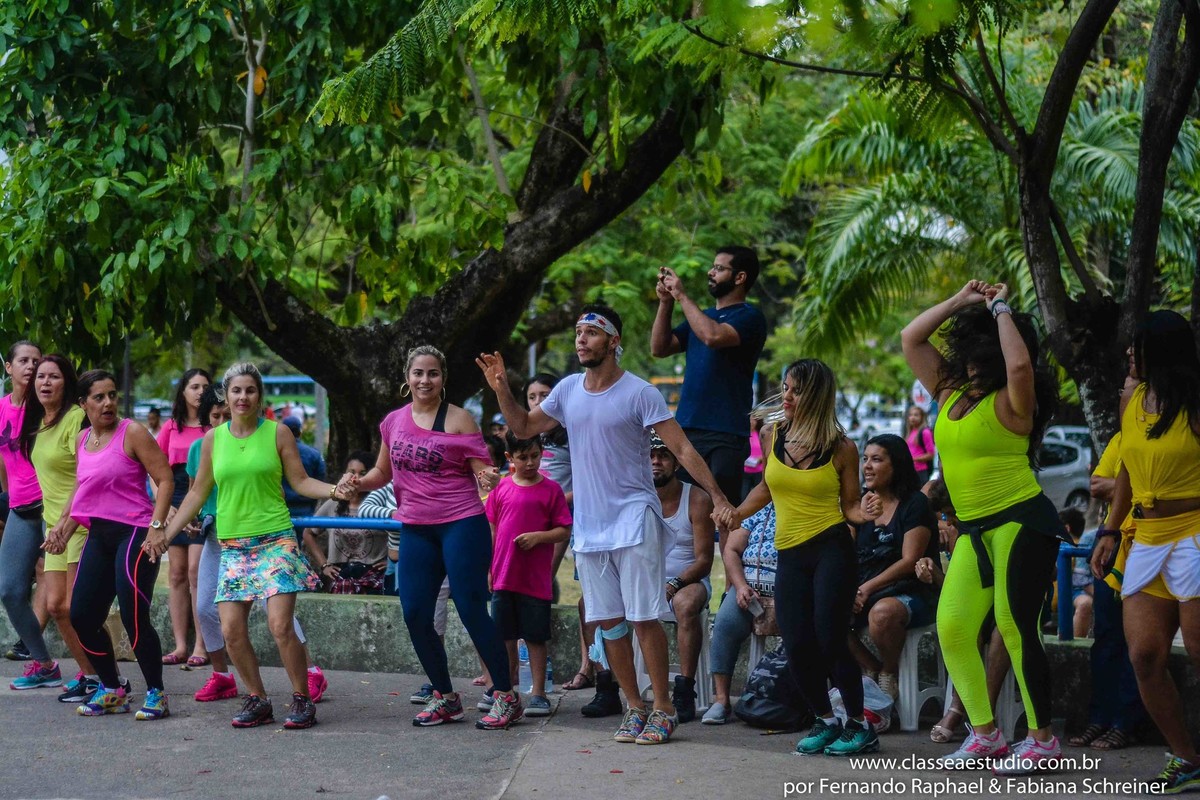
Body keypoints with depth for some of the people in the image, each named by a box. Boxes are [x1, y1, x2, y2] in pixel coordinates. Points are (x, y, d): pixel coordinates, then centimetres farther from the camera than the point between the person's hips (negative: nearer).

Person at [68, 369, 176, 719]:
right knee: (81, 617, 5)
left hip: (134, 533, -7)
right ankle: (111, 690, 20)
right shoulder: (81, 441, 13)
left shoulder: (132, 433, -7)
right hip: (98, 535, 7)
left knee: (134, 618, -12)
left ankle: (156, 694, 2)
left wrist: (157, 527, -19)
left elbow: (165, 479, -11)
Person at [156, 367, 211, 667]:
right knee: (176, 573, 4)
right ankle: (180, 645, 9)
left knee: (196, 571, -10)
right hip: (175, 500, 4)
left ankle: (201, 646, -6)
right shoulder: (171, 427, 12)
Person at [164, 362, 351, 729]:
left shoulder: (277, 432, 1)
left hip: (275, 540, -3)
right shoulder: (213, 438, 8)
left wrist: (334, 490, -15)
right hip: (232, 545, 3)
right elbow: (198, 492, 16)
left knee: (280, 624, -14)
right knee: (231, 629, -3)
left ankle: (302, 700, 0)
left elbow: (300, 481, 3)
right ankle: (257, 701, 12)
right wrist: (165, 534, 13)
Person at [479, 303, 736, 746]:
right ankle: (634, 707, 17)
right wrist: (502, 389, 0)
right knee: (608, 621, 8)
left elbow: (682, 449, -11)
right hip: (588, 525, 6)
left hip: (633, 519, -6)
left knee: (644, 617, -5)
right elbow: (523, 427, 17)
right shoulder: (568, 390, 7)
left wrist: (717, 495, -18)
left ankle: (663, 708, 3)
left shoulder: (639, 393, -9)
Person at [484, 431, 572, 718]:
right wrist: (487, 567, 8)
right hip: (503, 576, 3)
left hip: (536, 579, -3)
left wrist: (538, 536, -18)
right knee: (505, 636, 10)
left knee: (535, 637, 3)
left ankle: (538, 694, 11)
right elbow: (492, 530, 12)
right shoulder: (501, 488, 6)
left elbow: (564, 531, -2)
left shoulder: (551, 489, -2)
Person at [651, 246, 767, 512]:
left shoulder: (749, 317, -4)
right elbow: (659, 348, 15)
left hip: (726, 434, -7)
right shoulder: (701, 316, 20)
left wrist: (681, 296, -13)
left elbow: (713, 336, -22)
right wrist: (666, 302, 4)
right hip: (688, 429, 7)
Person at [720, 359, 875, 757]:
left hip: (832, 549, -4)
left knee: (830, 643, -8)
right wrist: (737, 513, 8)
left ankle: (859, 725, 11)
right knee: (797, 648, -2)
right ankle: (825, 721, 21)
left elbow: (849, 506, 3)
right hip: (789, 554, 4)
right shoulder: (772, 435, 6)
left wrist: (865, 512, -19)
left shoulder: (841, 448, -4)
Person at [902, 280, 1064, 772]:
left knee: (1014, 626, -8)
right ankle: (985, 735, 9)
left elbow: (1020, 365, -32)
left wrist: (1000, 308, -18)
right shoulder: (951, 393, 12)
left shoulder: (1010, 402, -9)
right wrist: (960, 301, 10)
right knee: (952, 627, -1)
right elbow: (911, 340, 17)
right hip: (975, 529, 8)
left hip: (1021, 522, -8)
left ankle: (1043, 741, 2)